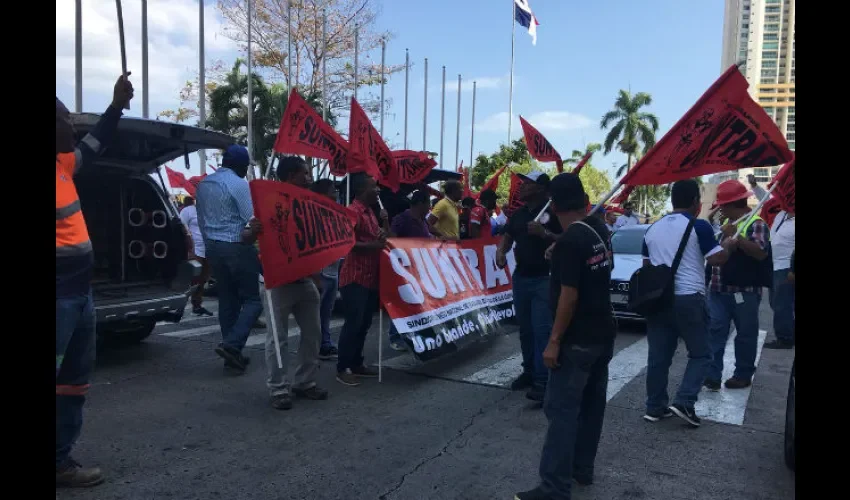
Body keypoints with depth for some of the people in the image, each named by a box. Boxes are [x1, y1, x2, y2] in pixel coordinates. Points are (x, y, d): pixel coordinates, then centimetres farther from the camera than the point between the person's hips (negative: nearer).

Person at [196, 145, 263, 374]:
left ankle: (231, 351, 15)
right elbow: (251, 220, -15)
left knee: (227, 300, 11)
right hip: (236, 247, -8)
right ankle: (231, 344, -15)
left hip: (213, 246, 8)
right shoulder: (239, 184, -12)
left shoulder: (203, 184, 12)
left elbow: (201, 219, 17)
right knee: (252, 299, -1)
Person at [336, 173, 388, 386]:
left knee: (364, 323, 13)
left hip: (371, 277, 9)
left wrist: (385, 222, 8)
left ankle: (356, 364, 23)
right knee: (353, 323, -6)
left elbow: (380, 238, 25)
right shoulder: (353, 211, -12)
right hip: (355, 278, -9)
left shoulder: (370, 212, 17)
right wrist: (374, 245, -25)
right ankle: (342, 369, 3)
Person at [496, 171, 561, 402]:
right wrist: (500, 251, 0)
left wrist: (544, 233, -26)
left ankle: (542, 380, -6)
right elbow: (507, 237, 21)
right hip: (520, 277, 7)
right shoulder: (518, 214, 12)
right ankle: (529, 371, 25)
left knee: (542, 330, -9)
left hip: (544, 279, -7)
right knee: (525, 329, 13)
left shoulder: (553, 212, -9)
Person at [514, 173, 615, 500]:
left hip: (578, 339, -9)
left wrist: (554, 341, -19)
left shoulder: (570, 241, -21)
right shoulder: (600, 231, 5)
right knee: (592, 404, 16)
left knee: (562, 410, -6)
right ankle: (582, 468, 29)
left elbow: (568, 296, -23)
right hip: (603, 333, 9)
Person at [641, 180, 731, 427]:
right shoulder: (699, 226, -7)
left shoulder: (653, 228, 11)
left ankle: (655, 407, 14)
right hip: (688, 298, -5)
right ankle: (684, 402, -2)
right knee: (700, 353, 9)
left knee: (658, 355, 9)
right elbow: (718, 259, -7)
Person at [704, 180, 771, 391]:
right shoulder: (726, 223, 15)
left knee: (745, 334, 7)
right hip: (718, 289, 7)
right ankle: (712, 374, 3)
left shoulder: (756, 224, -8)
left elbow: (761, 253, -21)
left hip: (744, 290, -6)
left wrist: (737, 237, -25)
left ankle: (743, 375, 18)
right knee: (715, 331, 1)